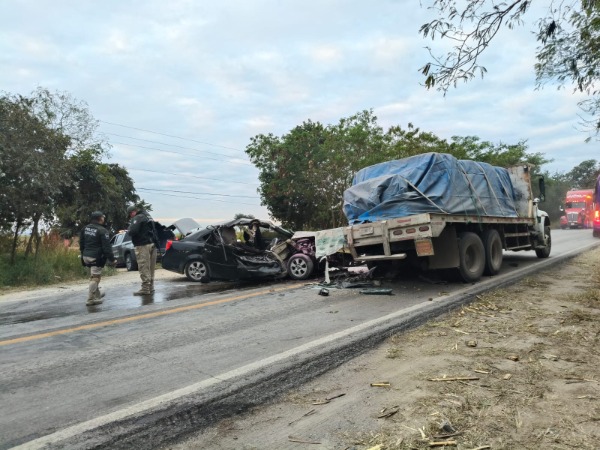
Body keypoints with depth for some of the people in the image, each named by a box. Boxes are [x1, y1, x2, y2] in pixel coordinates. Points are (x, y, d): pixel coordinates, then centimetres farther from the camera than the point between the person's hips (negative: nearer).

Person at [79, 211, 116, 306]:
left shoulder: (85, 228, 9)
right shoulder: (102, 230, -15)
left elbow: (81, 243, 17)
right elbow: (106, 247, -16)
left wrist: (83, 254, 28)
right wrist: (112, 259, -10)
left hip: (86, 256, 8)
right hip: (96, 258, -8)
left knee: (93, 276, 21)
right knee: (95, 277, -3)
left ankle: (97, 294, 34)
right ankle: (91, 299, -3)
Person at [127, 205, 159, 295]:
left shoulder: (137, 218, -10)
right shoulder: (148, 217, 19)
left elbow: (133, 231, -20)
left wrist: (129, 230, -1)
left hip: (143, 245, -9)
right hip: (152, 244, 9)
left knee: (144, 268, -6)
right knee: (150, 268, 13)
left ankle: (145, 288, -6)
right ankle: (150, 287, 19)